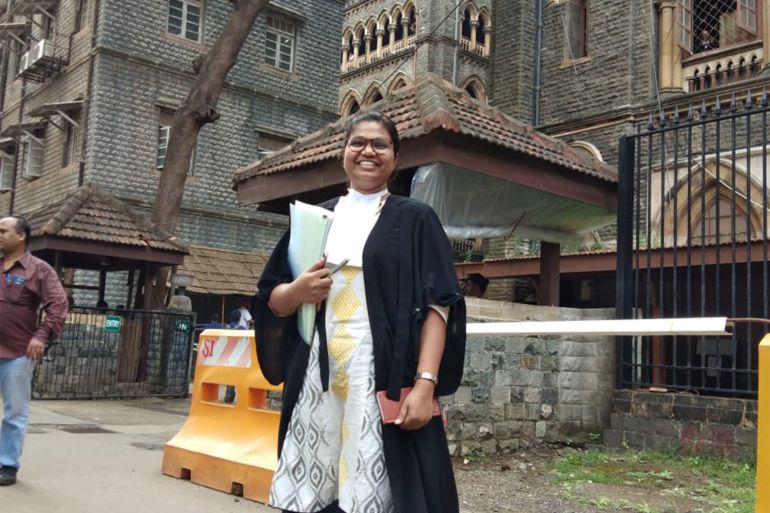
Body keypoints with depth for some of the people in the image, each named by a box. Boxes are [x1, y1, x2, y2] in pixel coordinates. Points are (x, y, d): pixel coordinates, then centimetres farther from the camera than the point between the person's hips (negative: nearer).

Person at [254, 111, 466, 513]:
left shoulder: (415, 220, 2)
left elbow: (437, 305, -6)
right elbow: (270, 296, 14)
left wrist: (425, 384, -16)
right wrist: (298, 291, -9)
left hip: (384, 377, -3)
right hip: (317, 377, 4)